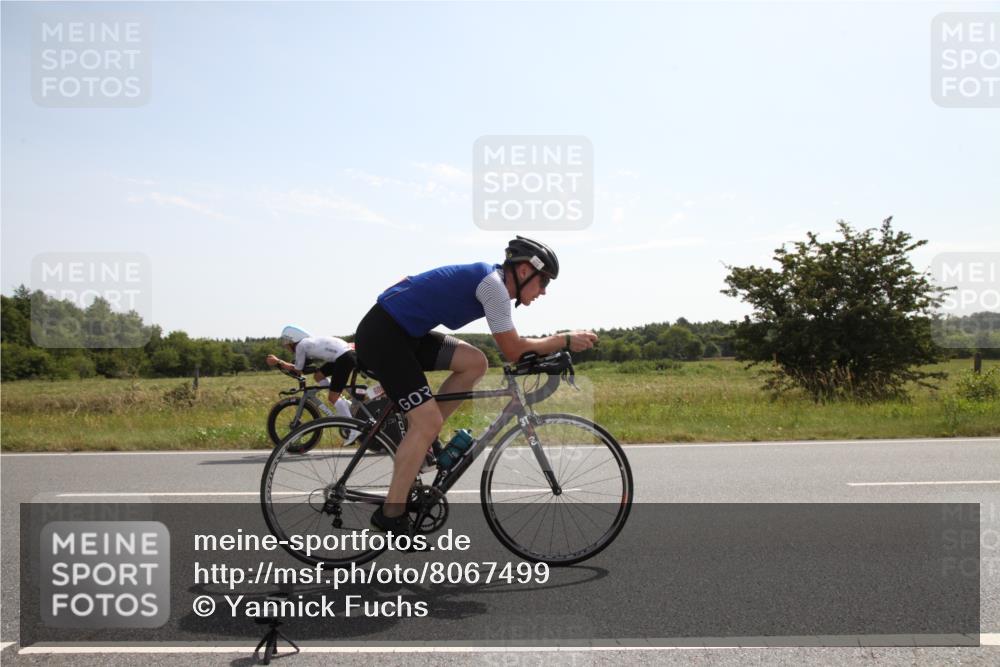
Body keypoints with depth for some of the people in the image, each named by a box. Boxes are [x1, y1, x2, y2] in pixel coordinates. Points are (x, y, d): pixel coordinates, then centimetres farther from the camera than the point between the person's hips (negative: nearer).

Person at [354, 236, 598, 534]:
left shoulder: (491, 279, 13)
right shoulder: (494, 285, -15)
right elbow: (513, 350, -14)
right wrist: (566, 340, -6)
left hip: (404, 333, 9)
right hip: (382, 334, -9)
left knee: (475, 362, 4)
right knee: (428, 421, -12)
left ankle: (420, 440, 11)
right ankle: (390, 516, -3)